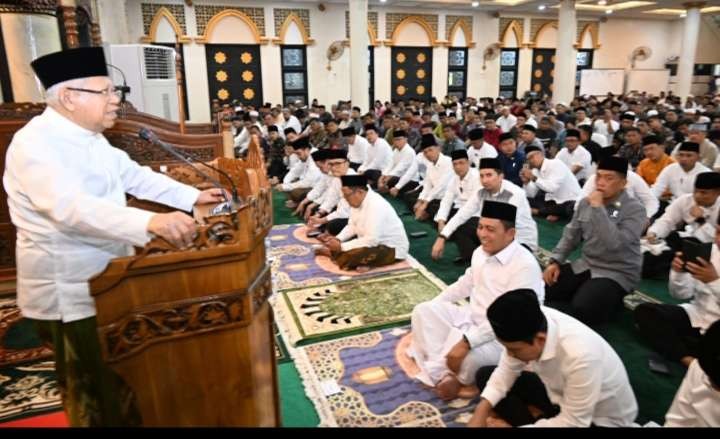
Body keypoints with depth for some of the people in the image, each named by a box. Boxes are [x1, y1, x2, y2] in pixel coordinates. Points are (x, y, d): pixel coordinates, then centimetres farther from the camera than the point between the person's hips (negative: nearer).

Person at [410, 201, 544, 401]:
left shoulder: (524, 265, -23)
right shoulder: (481, 252, 3)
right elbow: (465, 284, 21)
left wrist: (466, 342, -34)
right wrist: (432, 305, 16)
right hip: (472, 318, 8)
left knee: (465, 357, -35)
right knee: (423, 311, -7)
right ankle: (443, 374, -17)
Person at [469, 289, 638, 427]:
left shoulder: (580, 356, -40)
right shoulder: (530, 325, -24)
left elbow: (574, 423, -28)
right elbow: (507, 370, -7)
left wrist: (513, 427, -22)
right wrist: (481, 412, -18)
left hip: (602, 418, -6)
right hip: (561, 394, 7)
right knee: (484, 375, 0)